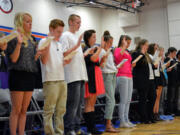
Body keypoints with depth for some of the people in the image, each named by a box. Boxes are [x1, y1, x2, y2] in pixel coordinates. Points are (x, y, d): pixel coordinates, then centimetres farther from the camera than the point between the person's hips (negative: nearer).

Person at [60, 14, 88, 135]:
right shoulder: (66, 36, -3)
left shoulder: (77, 37, 23)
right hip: (72, 75, -9)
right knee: (73, 103, -8)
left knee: (79, 103, 10)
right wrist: (76, 46, -19)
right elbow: (64, 54, -13)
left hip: (81, 75, 9)